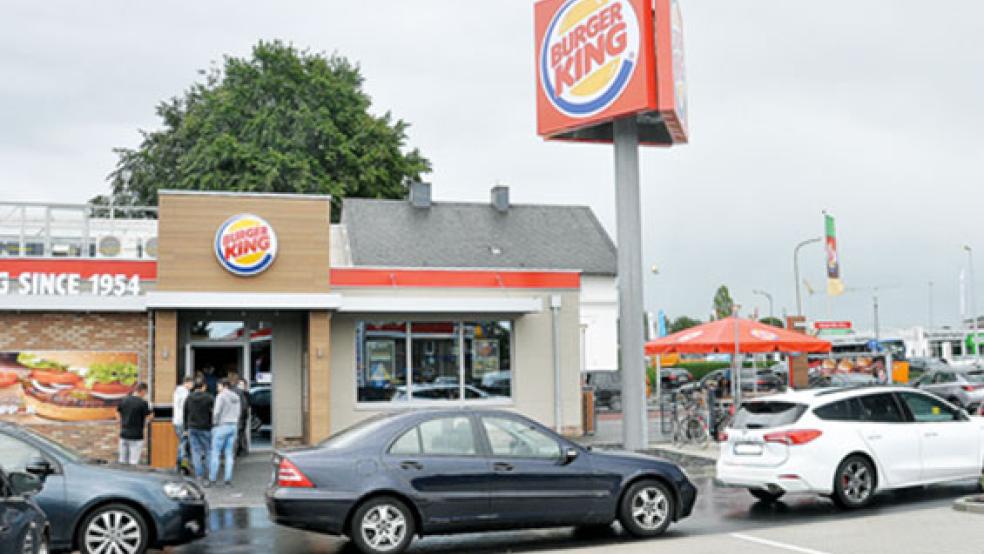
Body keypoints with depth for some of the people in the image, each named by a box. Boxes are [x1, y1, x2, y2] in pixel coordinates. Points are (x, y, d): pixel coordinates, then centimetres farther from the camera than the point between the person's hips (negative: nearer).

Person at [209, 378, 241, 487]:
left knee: (215, 452, 1)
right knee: (229, 454, 7)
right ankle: (228, 478, 4)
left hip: (222, 426, -7)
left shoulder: (221, 396, -11)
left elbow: (217, 412, -15)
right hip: (233, 426, 7)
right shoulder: (236, 397, 11)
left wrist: (214, 424, -2)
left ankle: (212, 478, 2)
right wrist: (235, 426, 18)